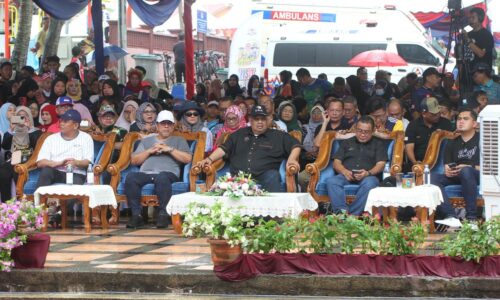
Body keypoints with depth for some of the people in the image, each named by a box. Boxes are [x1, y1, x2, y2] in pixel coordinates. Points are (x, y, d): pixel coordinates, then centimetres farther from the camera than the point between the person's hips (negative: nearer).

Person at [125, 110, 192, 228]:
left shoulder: (179, 140, 26)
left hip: (168, 173, -2)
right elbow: (134, 160, 21)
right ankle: (136, 214, -30)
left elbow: (187, 158, 9)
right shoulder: (146, 141, 32)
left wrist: (169, 149, 2)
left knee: (162, 177, -41)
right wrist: (149, 151, 7)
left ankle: (163, 214, -33)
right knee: (131, 177, -32)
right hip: (146, 173, 3)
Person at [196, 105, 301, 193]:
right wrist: (209, 159, 8)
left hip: (263, 177, 0)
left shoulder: (278, 136, 18)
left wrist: (291, 159, -5)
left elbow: (295, 146, 15)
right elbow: (224, 149, 24)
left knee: (272, 176, -37)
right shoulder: (239, 134, 27)